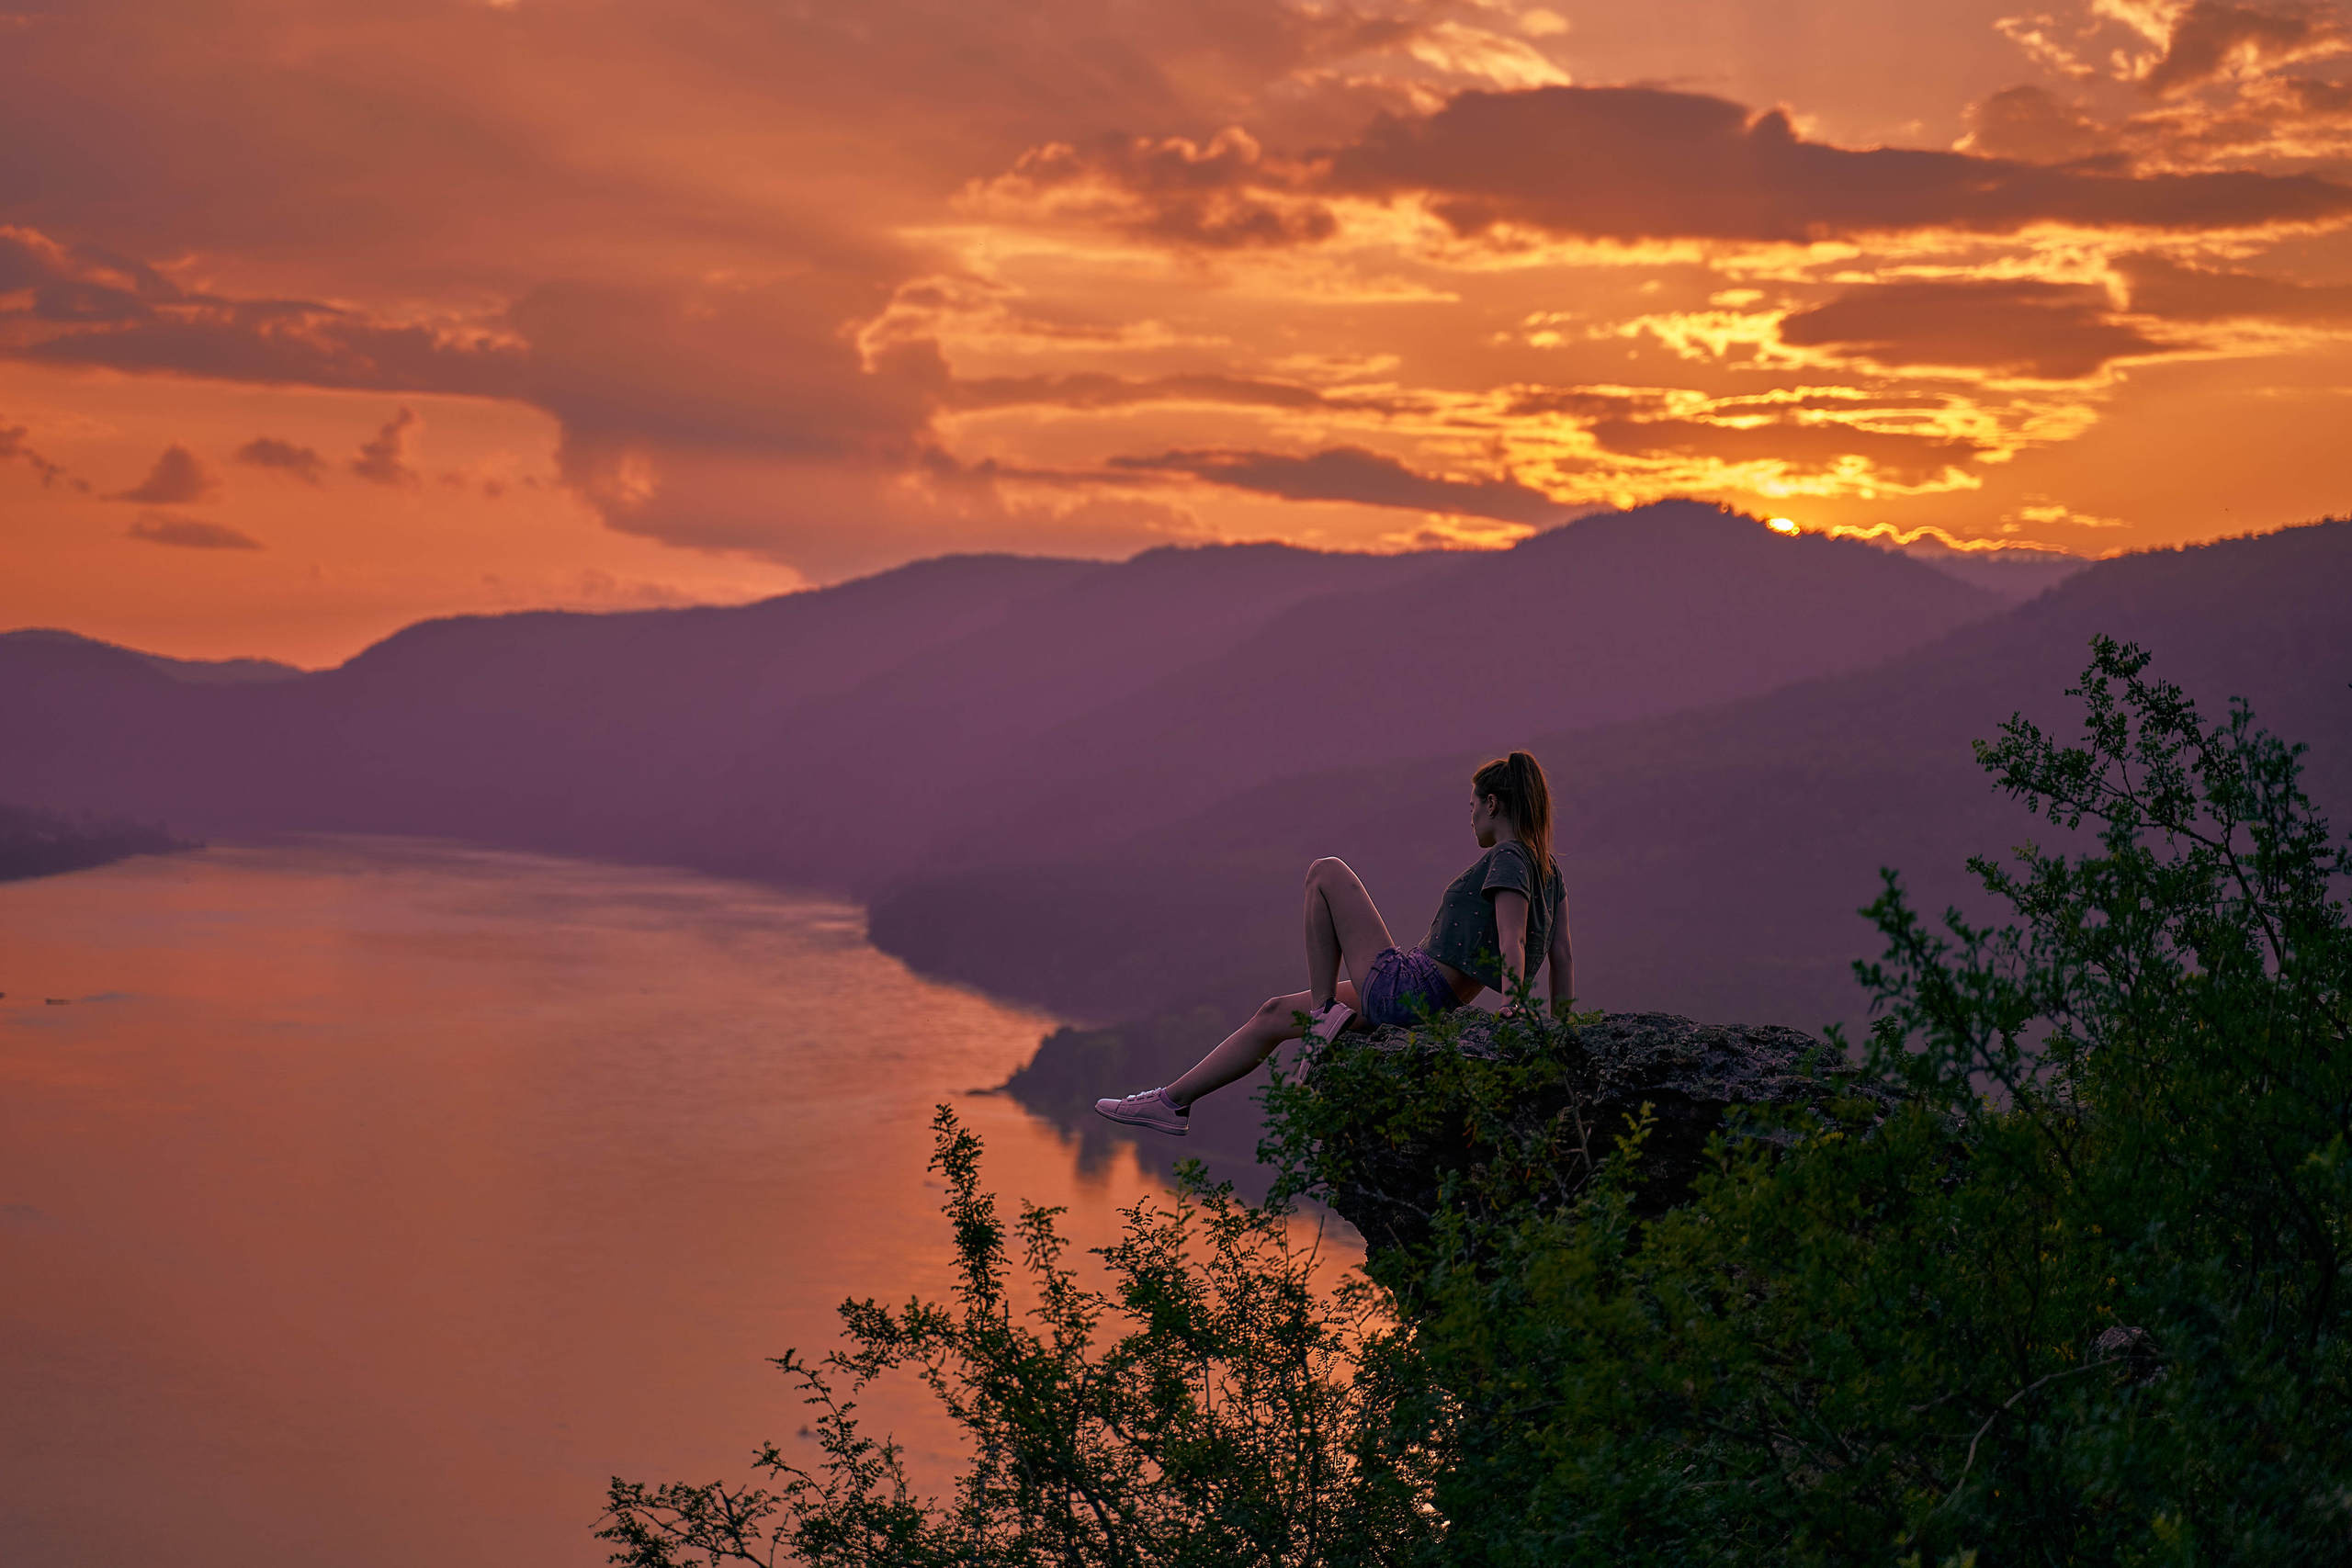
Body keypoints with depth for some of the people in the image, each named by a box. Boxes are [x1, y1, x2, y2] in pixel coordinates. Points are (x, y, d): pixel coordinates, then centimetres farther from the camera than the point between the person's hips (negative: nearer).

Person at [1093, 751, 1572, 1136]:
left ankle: (1323, 1012, -1)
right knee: (1273, 1015, 21)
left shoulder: (1509, 858, -13)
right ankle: (1172, 1101, 24)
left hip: (1401, 988, -10)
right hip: (1427, 1008, 10)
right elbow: (1562, 957, 12)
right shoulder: (1548, 868, 13)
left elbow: (1514, 943, -25)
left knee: (1325, 874, -1)